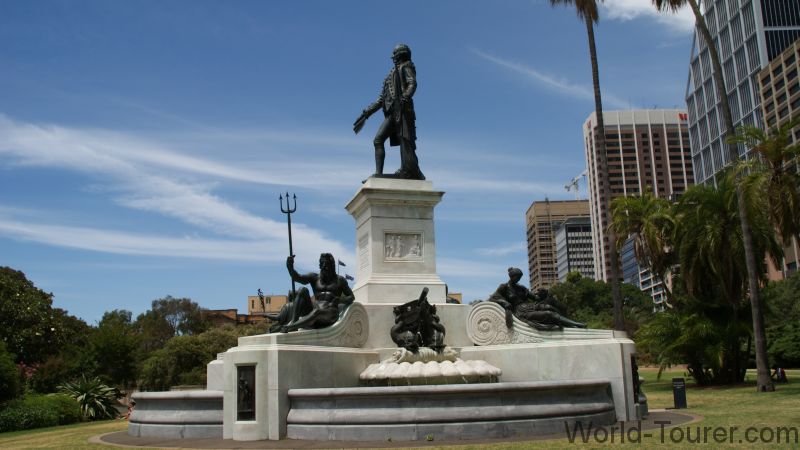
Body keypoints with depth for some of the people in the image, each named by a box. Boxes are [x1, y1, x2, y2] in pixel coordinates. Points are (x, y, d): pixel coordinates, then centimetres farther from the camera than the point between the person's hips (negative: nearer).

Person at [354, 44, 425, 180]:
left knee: (406, 143, -16)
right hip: (391, 114, 7)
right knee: (378, 140, -7)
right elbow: (381, 99, 32)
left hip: (403, 111, -7)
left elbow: (412, 83, -9)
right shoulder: (391, 75, 32)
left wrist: (406, 96, -30)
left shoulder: (406, 67, 12)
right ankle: (378, 173, -13)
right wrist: (366, 114, 26)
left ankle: (415, 175, -17)